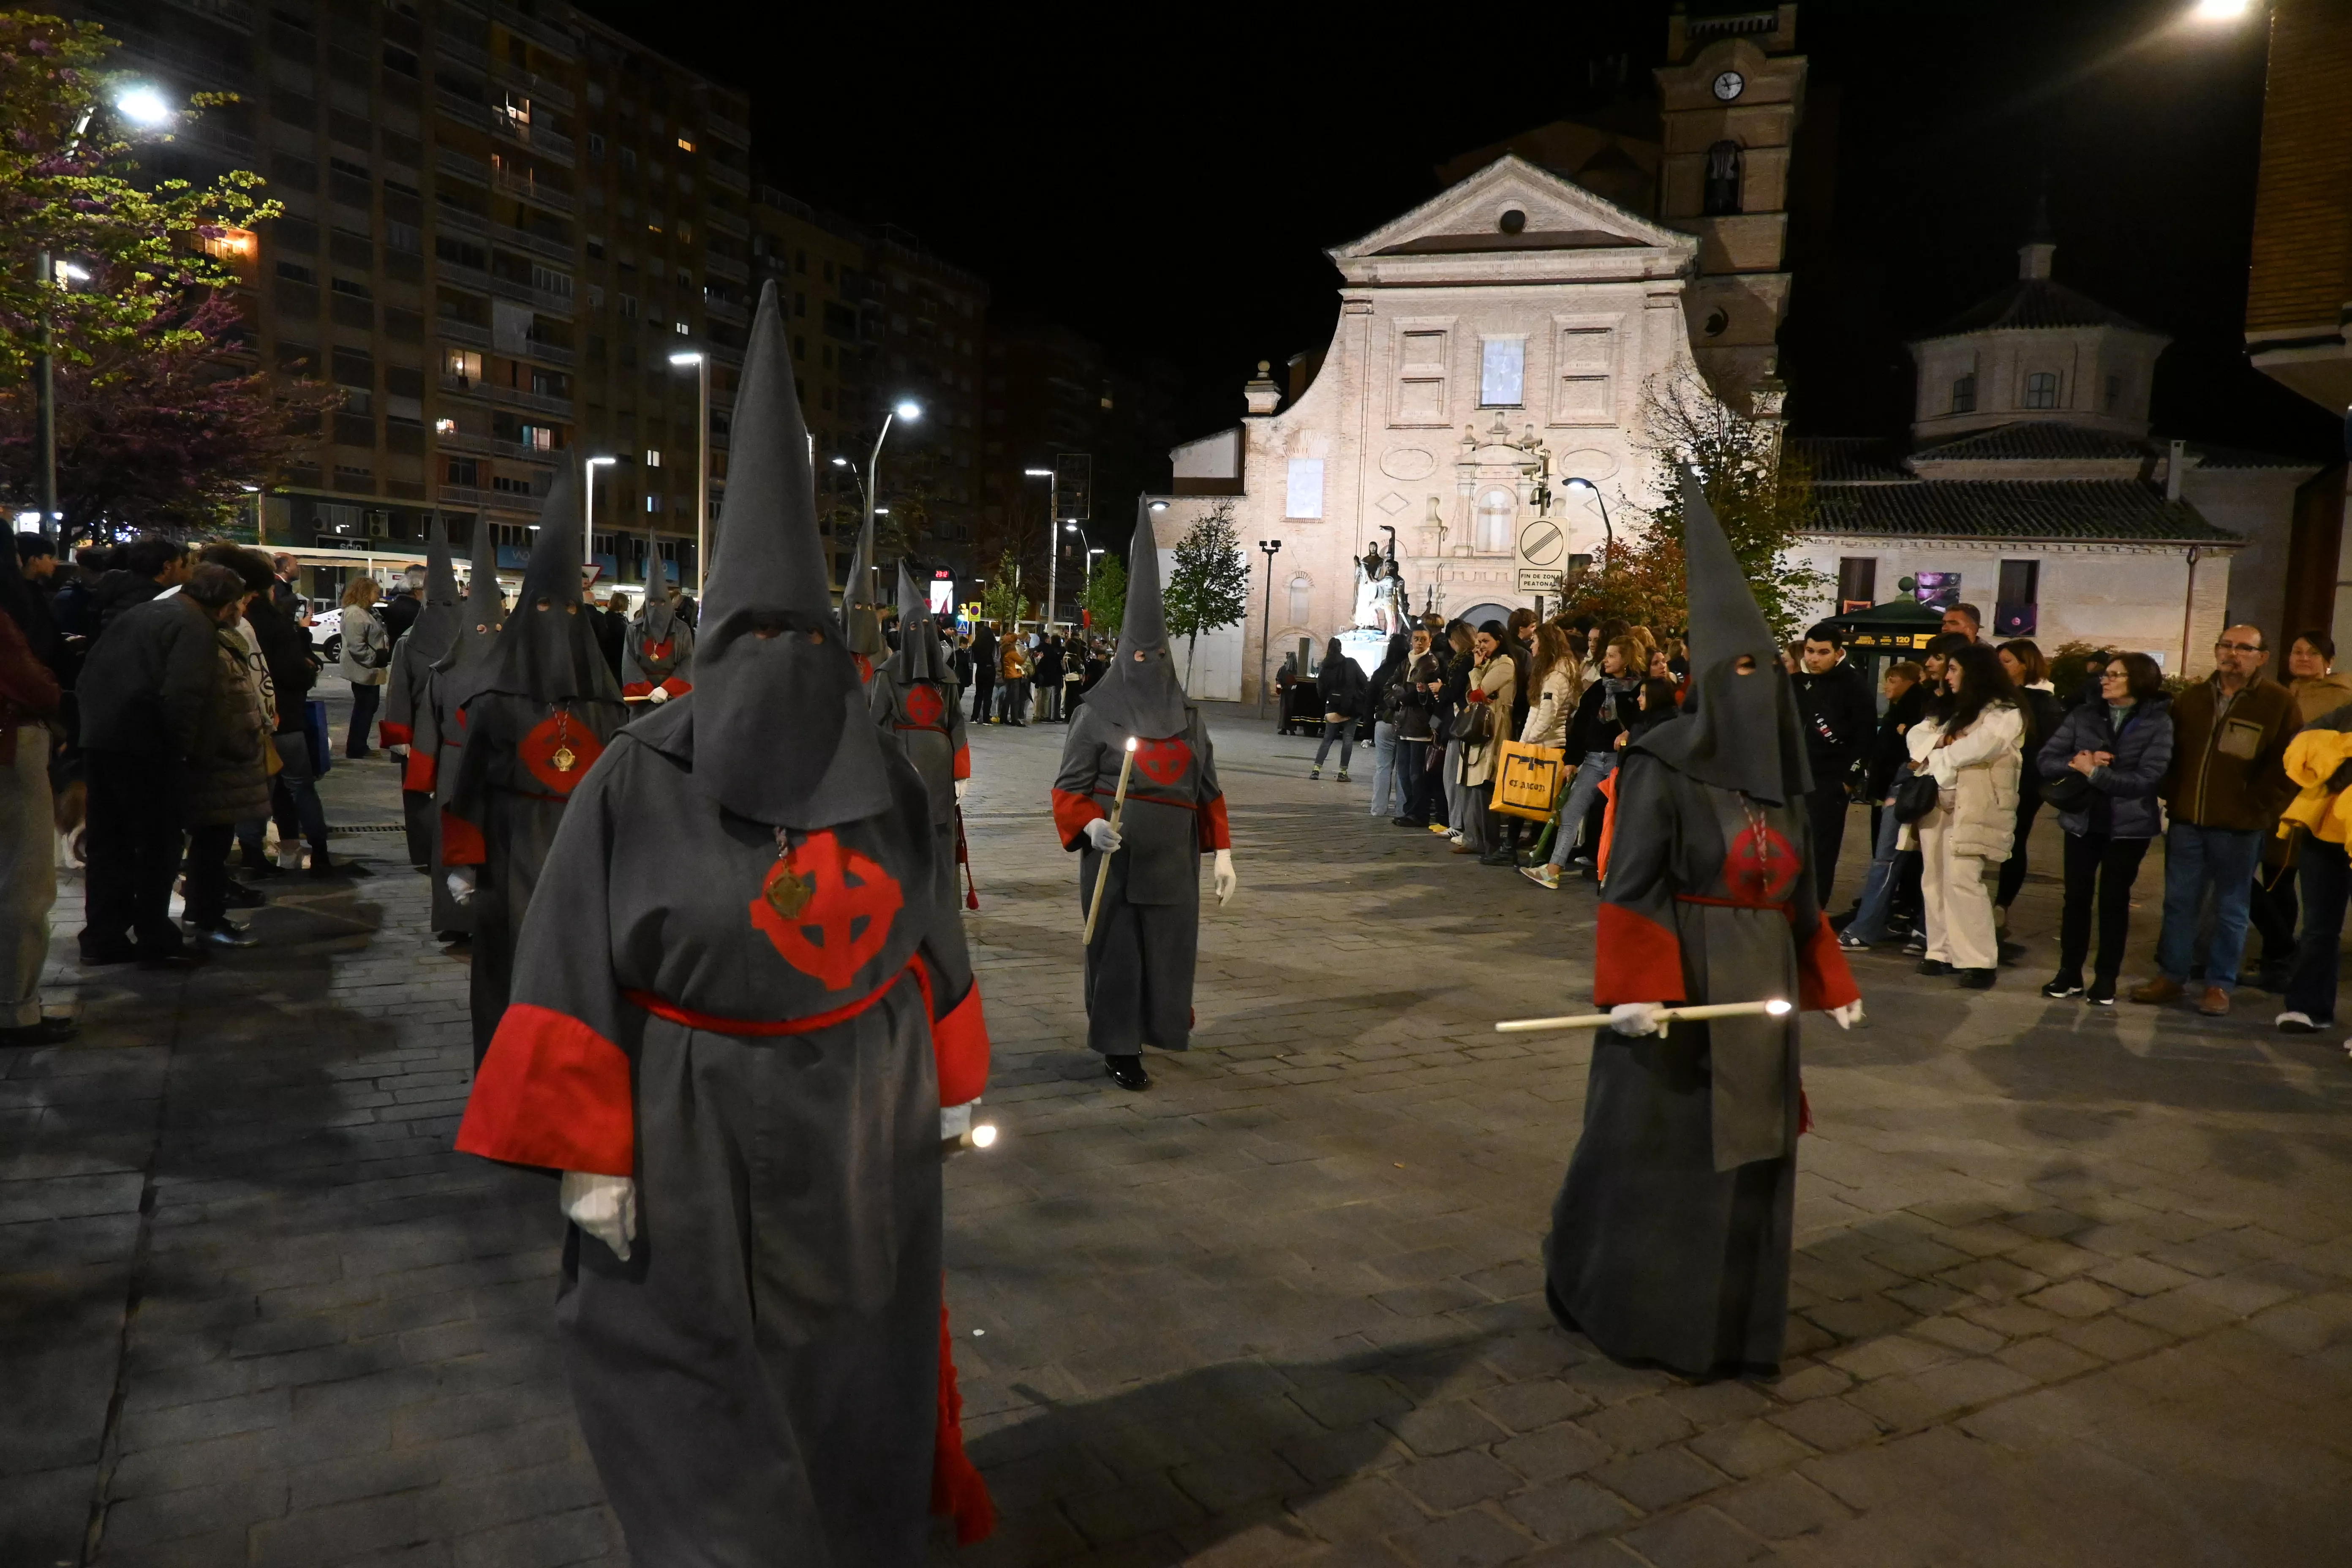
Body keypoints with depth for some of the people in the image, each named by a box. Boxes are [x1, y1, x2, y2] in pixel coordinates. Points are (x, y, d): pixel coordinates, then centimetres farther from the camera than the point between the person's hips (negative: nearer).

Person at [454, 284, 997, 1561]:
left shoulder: (880, 777, -1)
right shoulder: (638, 778, -10)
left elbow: (927, 943, 7)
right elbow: (580, 975, -10)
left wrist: (950, 1089, 11)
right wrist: (588, 1155, -11)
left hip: (865, 1136, 3)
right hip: (696, 1147, -3)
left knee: (853, 1369, 19)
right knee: (704, 1407, 10)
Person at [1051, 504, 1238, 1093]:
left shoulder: (1188, 717, 9)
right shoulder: (1099, 713, -3)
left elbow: (1209, 790, 12)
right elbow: (1070, 786, -3)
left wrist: (1222, 854, 7)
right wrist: (1090, 825, -22)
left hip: (1173, 855, 4)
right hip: (1115, 851, -4)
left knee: (1168, 944, 10)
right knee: (1117, 947, 1)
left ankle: (1149, 1026, 32)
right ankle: (1118, 1049, 13)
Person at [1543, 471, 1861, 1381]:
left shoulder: (1777, 775, 8)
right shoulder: (1660, 767, -12)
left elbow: (1797, 893, 15)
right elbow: (1630, 890, -16)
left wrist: (1828, 983, 15)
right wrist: (1633, 990, -25)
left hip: (1758, 993, 7)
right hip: (1681, 989, -6)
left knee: (1749, 1156, 12)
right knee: (1656, 1153, 4)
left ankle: (1733, 1324, 26)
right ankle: (1620, 1304, 24)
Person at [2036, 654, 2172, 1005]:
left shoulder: (2158, 723, -7)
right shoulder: (2083, 715, 1)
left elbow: (2145, 779, -17)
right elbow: (2045, 760, -3)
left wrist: (2093, 772, -16)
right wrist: (2077, 762, -20)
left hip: (2129, 825, -2)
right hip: (2081, 820, 2)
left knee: (2114, 900, 6)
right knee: (2077, 897, 6)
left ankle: (2106, 979, 16)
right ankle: (2069, 974, 16)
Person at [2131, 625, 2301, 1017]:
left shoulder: (2279, 703, -3)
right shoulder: (2191, 698, 10)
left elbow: (2288, 764, -5)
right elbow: (2169, 750, 18)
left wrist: (2258, 808, -9)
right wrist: (2173, 794, 7)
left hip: (2240, 827, -4)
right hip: (2186, 820, 4)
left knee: (2231, 909, 6)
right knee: (2179, 902, 7)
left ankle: (2220, 984, 13)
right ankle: (2171, 976, 16)